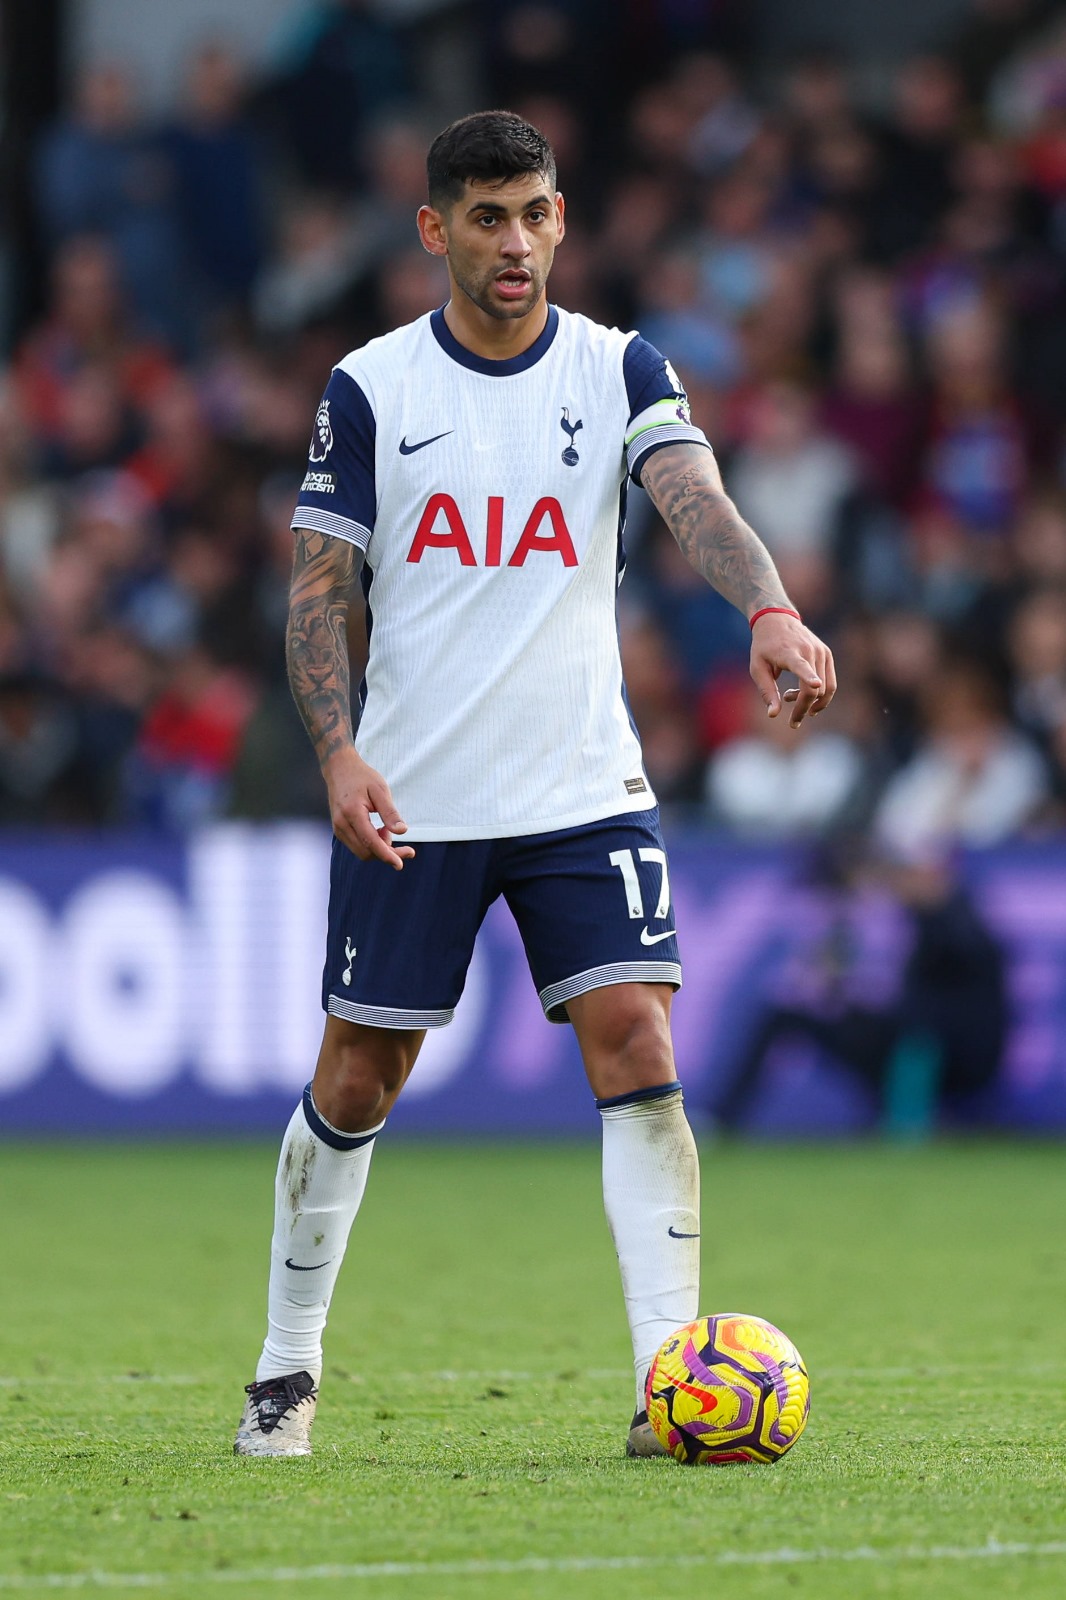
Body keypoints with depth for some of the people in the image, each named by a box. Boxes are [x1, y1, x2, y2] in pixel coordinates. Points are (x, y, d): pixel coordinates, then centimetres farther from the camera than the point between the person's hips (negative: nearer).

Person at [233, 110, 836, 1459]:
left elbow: (694, 499, -17)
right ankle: (286, 1370, 23)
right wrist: (339, 751, -17)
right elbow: (319, 591, -1)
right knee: (358, 1080, 5)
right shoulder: (370, 388, 0)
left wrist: (769, 610, -38)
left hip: (585, 790, 0)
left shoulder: (620, 372, 1)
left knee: (637, 1049, -13)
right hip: (412, 800, 0)